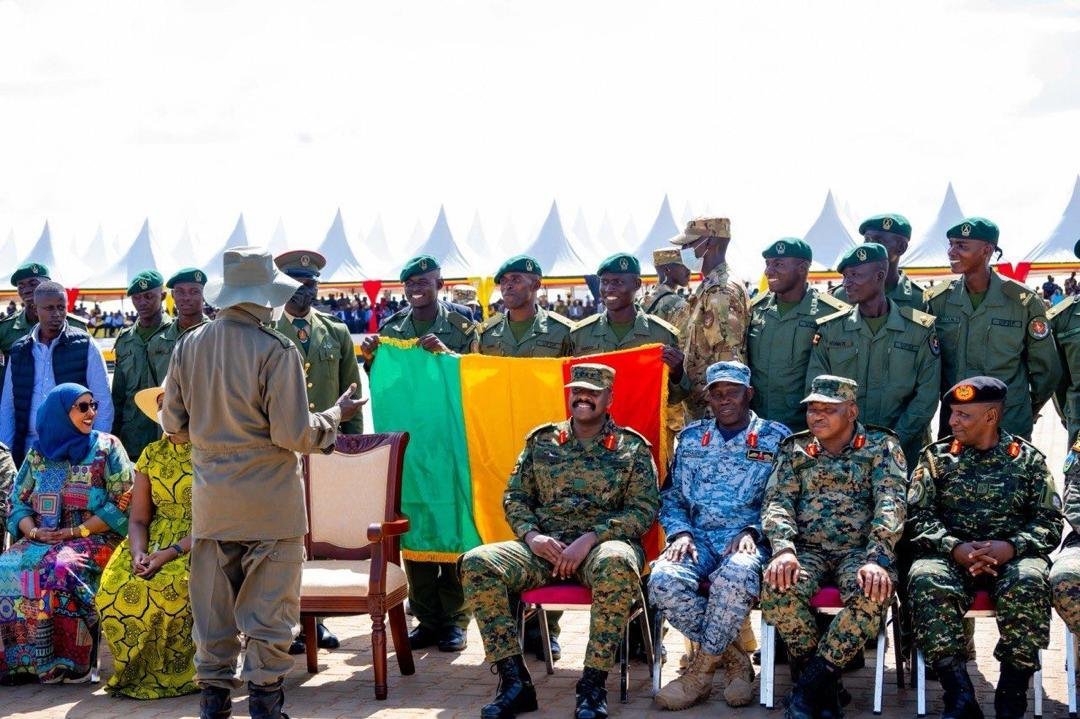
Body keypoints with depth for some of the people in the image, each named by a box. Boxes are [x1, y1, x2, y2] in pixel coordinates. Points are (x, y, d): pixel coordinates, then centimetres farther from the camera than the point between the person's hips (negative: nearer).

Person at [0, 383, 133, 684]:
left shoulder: (106, 447, 4)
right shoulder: (38, 452, 14)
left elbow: (122, 504, -4)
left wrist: (76, 532, -12)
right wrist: (33, 531, -7)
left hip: (92, 539, -4)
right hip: (39, 540, 4)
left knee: (61, 571, -35)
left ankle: (72, 662, -28)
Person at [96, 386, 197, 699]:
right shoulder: (151, 455, 12)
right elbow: (138, 519, 9)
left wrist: (171, 552, -21)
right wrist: (139, 554, -12)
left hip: (197, 545, -5)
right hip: (154, 542, 5)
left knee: (166, 590, -33)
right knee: (113, 589, -23)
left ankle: (171, 675, -14)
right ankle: (134, 671, -6)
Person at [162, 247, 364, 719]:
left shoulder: (189, 345, 2)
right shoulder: (276, 349, -14)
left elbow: (173, 424, 8)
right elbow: (294, 435, -15)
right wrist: (336, 415, 2)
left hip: (211, 498, 5)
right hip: (268, 499, -5)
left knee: (212, 605, 13)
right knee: (269, 607, 4)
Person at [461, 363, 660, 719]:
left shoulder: (632, 447, 7)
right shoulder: (541, 441, 16)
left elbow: (644, 509, -2)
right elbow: (515, 496, 14)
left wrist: (590, 538, -15)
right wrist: (531, 535, -8)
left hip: (604, 544, -3)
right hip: (544, 545, 3)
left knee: (617, 564, -41)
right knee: (476, 563, -24)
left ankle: (593, 684, -29)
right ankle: (515, 680, -20)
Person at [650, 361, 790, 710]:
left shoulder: (776, 438, 8)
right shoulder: (691, 438, 18)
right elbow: (671, 496, 17)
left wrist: (752, 531, -14)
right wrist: (680, 532, -3)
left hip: (749, 541, -3)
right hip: (698, 538, 3)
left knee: (735, 575, -40)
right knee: (663, 580, -30)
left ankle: (702, 669, -18)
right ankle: (733, 658, -11)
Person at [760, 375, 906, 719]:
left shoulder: (881, 446, 5)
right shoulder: (794, 449, 13)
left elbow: (890, 505, -9)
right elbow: (777, 501, 2)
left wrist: (877, 559, -26)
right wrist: (783, 549, -20)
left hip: (859, 550, -2)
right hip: (808, 550, 2)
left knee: (873, 593, -36)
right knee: (777, 588, -32)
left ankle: (809, 683, -20)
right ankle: (825, 684, -11)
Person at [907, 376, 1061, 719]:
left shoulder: (1028, 459, 12)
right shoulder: (936, 456, 13)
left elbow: (1049, 523, 5)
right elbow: (919, 516, 3)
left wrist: (1012, 547, -15)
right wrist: (955, 548, -16)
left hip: (1012, 555, 0)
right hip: (949, 553, 1)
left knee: (1027, 583, -36)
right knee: (927, 582, -34)